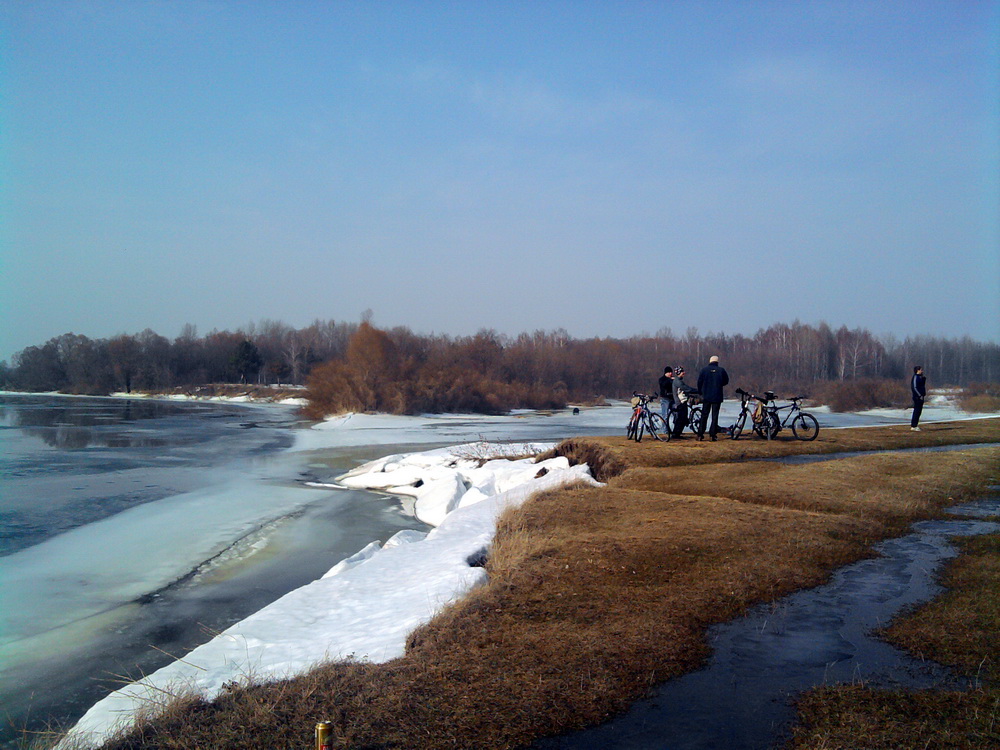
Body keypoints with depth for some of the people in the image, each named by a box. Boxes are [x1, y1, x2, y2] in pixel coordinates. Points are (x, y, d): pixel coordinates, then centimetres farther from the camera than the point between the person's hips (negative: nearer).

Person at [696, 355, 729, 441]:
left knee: (704, 415, 6)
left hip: (706, 396, 0)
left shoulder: (704, 369, -1)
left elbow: (699, 382, 1)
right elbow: (726, 381, 10)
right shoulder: (721, 370, -1)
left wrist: (701, 392, 14)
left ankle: (700, 434, 2)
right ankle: (712, 435, 0)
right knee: (715, 416, 4)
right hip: (717, 397, 0)